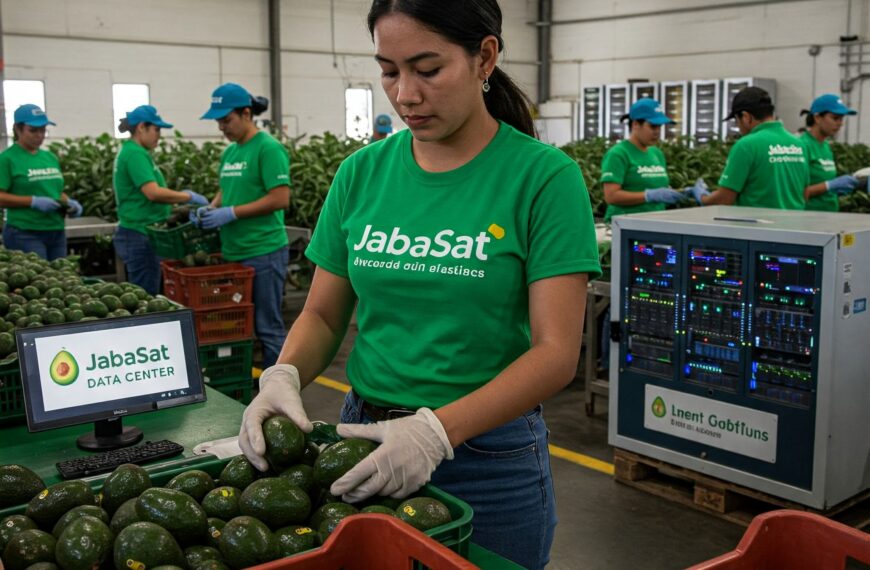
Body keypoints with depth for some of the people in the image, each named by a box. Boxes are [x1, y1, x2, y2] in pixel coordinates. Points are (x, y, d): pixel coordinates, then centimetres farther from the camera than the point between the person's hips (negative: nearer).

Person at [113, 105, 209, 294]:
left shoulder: (130, 151, 15)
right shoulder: (135, 153, -15)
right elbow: (153, 193, -25)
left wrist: (182, 198, 12)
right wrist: (189, 197, -15)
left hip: (136, 234, 10)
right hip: (140, 236, -10)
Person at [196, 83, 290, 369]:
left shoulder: (268, 148, -11)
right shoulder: (229, 152, 13)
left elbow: (280, 199, -17)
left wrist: (231, 213, -17)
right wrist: (211, 208, 3)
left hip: (263, 252, -8)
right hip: (233, 251, 8)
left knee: (268, 326, 0)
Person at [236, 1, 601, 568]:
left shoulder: (544, 176, -13)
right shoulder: (361, 173, 0)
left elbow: (557, 351, -17)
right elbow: (322, 314, 6)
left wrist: (438, 430, -28)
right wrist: (285, 374, -15)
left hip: (489, 457, -3)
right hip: (365, 438, 4)